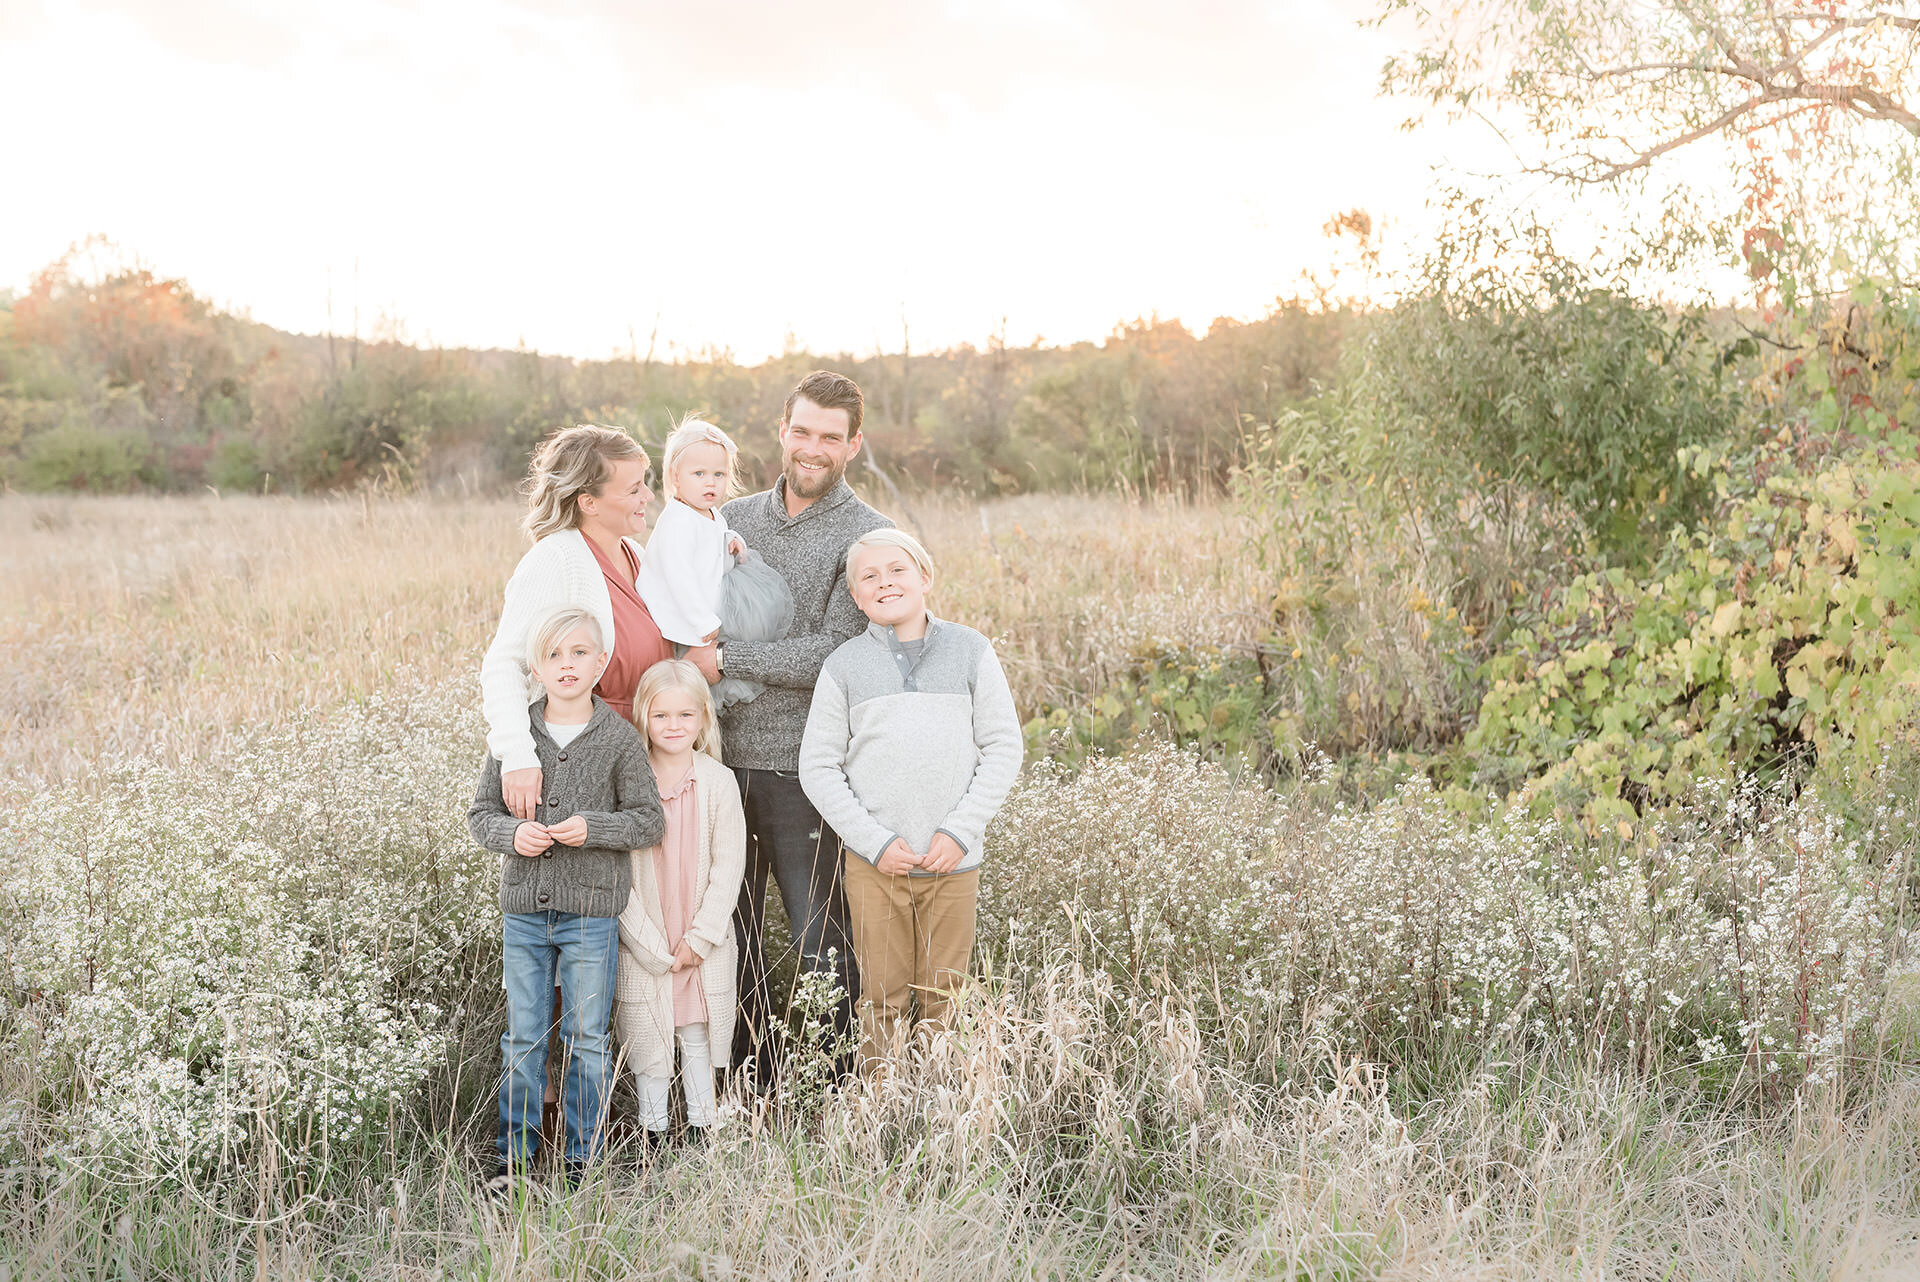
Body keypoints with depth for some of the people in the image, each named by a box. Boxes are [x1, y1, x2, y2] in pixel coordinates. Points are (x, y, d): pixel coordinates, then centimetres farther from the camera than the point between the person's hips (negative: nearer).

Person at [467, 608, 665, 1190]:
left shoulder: (619, 738, -4)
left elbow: (649, 820, -2)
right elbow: (481, 811, 7)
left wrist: (592, 827, -17)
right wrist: (512, 834, -13)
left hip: (591, 912, -2)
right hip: (524, 909, 2)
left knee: (587, 1040, 7)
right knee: (522, 1038, 10)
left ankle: (584, 1157, 19)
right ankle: (515, 1152, 21)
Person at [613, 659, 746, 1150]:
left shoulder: (718, 782, -3)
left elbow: (728, 866, -3)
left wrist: (699, 938, -9)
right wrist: (653, 945, -10)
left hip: (705, 947, 1)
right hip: (644, 947, -1)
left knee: (699, 1037, 10)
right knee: (648, 1038, 7)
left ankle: (701, 1128, 24)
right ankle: (653, 1134, 21)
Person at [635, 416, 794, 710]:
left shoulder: (713, 518, 10)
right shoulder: (677, 522, -22)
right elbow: (679, 576, -29)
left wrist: (731, 543, 2)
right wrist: (705, 622, -29)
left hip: (709, 607, 9)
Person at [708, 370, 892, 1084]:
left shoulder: (870, 537, -4)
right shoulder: (731, 521, 12)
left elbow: (832, 656, -14)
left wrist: (726, 659, -13)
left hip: (807, 774, -5)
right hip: (723, 761, 5)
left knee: (824, 953, 1)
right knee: (730, 943, 12)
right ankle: (753, 1090, 26)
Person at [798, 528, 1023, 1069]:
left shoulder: (969, 650, 3)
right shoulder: (844, 666, 2)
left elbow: (1003, 746, 3)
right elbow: (818, 767, 2)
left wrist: (961, 830, -7)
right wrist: (875, 842, -8)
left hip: (954, 862, 0)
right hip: (875, 863, 0)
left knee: (944, 999, 7)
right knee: (883, 999, 4)